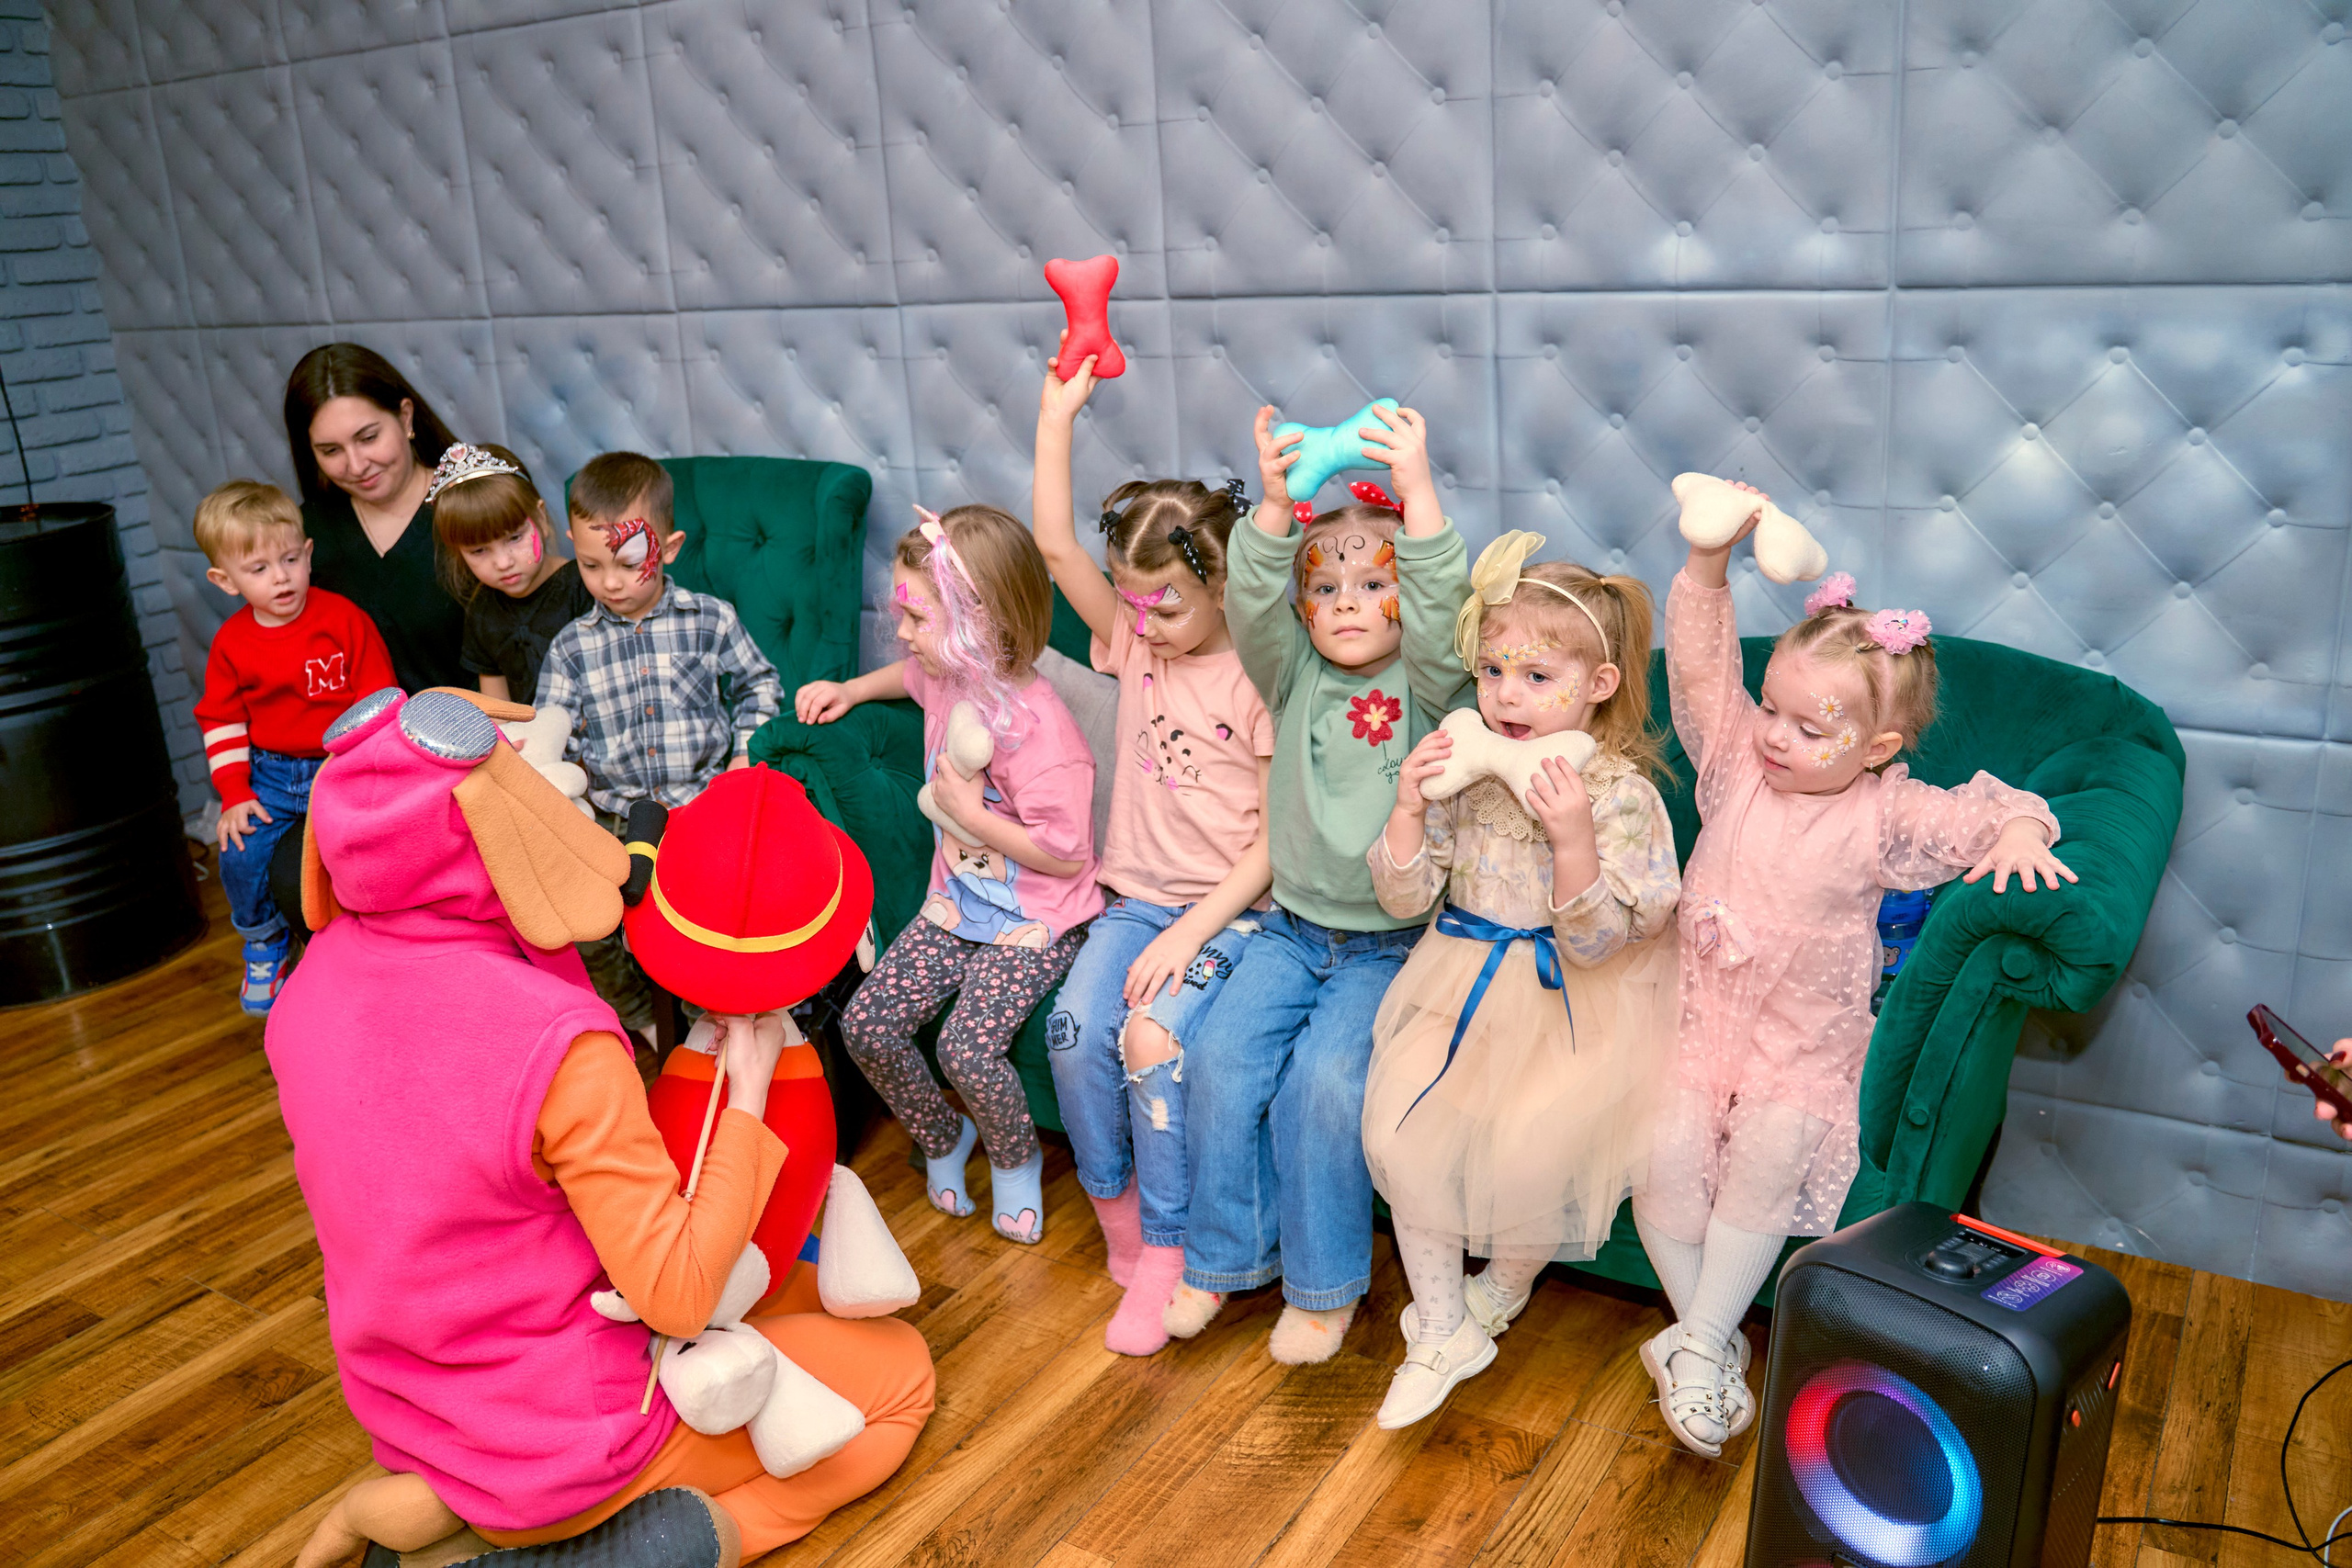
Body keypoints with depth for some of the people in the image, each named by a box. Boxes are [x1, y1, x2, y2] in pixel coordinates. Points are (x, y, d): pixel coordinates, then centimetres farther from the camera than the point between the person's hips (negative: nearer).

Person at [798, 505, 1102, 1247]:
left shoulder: (1036, 725, -26)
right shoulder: (947, 676, -1)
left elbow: (1066, 854, -22)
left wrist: (968, 810, -22)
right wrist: (850, 690, 16)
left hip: (1034, 922, -8)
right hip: (956, 906, 8)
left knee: (967, 1045, -24)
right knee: (866, 1024, -3)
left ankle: (1016, 1159, 9)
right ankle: (941, 1136, 24)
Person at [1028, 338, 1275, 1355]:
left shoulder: (1262, 682, -7)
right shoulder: (1134, 642, 9)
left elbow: (1272, 840, -9)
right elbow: (1057, 546, 0)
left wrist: (1191, 931, -17)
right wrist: (1058, 414, -4)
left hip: (1229, 909, -5)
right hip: (1136, 896, 5)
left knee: (1153, 1036, -28)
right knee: (1074, 1028, -21)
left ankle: (1166, 1250, -9)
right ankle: (1116, 1205, 4)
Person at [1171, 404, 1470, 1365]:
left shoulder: (1424, 687, -2)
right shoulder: (1295, 679, 6)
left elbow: (1441, 609, -22)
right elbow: (1250, 606, -13)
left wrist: (1419, 493, -34)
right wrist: (1275, 505, -30)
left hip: (1392, 941, -3)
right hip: (1294, 927, 4)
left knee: (1325, 1077, -21)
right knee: (1221, 1057, -14)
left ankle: (1324, 1283, 0)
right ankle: (1229, 1252, 8)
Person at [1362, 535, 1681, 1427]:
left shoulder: (1620, 793, -15)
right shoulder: (1465, 767, -2)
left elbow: (1594, 943, -18)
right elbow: (1403, 898, 0)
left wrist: (1573, 838, -32)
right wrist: (1410, 805, -15)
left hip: (1573, 1006, -4)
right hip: (1465, 988, 4)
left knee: (1530, 1145, -19)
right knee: (1396, 1118, -11)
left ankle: (1507, 1282, 19)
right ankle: (1444, 1330, 7)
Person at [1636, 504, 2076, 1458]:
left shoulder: (1884, 815, -6)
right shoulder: (1737, 758, -1)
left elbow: (1976, 814, -11)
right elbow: (1698, 666, -7)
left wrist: (2018, 828, -34)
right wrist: (1708, 562, -19)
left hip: (1805, 1047, -2)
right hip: (1700, 1019, 2)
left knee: (1772, 1151, -25)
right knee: (1665, 1149, -19)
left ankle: (1698, 1344, -10)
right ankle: (1707, 1338, -1)